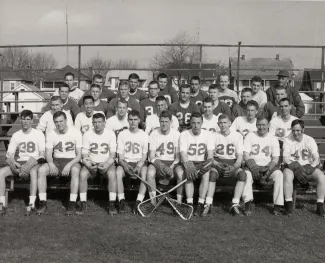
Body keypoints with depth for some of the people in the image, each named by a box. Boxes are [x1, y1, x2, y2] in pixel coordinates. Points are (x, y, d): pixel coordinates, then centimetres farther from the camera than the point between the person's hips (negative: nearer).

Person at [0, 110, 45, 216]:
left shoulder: (38, 134, 1)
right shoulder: (16, 135, 12)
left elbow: (42, 154, -8)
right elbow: (9, 155, 7)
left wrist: (29, 165, -22)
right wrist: (12, 163, -17)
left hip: (34, 163, -4)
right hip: (19, 163, 4)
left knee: (33, 171, -39)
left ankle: (31, 204, -37)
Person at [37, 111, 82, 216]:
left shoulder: (76, 133, -5)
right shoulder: (51, 134, 3)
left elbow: (79, 155, -8)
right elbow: (48, 153, -1)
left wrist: (69, 165, -26)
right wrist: (51, 163, -24)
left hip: (72, 160, -3)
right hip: (56, 161, 3)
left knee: (75, 170, -38)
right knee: (41, 170, -25)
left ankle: (72, 203, -35)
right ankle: (43, 203, -20)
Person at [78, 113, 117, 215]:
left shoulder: (111, 134, 1)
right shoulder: (87, 135, 1)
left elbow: (113, 154, -2)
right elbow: (84, 154, -2)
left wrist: (107, 164, -21)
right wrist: (87, 163, -23)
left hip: (106, 163, -1)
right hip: (91, 163, 1)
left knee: (112, 174, -33)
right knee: (82, 174, -30)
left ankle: (112, 204, -24)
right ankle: (83, 203, -20)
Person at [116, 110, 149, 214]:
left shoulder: (144, 135, 5)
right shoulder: (122, 134, 5)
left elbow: (144, 155, 3)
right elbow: (120, 156, 0)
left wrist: (139, 166, -17)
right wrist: (125, 166, -20)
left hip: (139, 163, 0)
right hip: (125, 162, 0)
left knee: (144, 172, -33)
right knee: (118, 172, -31)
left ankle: (138, 202, -30)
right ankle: (122, 202, -24)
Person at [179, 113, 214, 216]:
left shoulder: (208, 135, 1)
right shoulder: (184, 135, -3)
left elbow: (210, 154, -7)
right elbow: (183, 154, -14)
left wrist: (208, 162, -30)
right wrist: (188, 167, -33)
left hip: (202, 163, 1)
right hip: (188, 163, -1)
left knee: (207, 173, -32)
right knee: (188, 173, -34)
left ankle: (200, 204, -28)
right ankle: (189, 204, -30)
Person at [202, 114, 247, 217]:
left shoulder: (237, 136, 6)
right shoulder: (214, 136, 7)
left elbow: (239, 156, 0)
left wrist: (234, 167, -19)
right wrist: (217, 164, -17)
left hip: (233, 165, 0)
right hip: (217, 163, 0)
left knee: (242, 174, -31)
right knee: (211, 173, -34)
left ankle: (235, 205, -31)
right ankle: (208, 205, -33)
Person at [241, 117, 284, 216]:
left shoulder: (273, 139, 8)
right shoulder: (250, 136, 6)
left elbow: (275, 159, 1)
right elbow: (246, 155, -3)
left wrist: (267, 171, -15)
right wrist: (253, 169, -18)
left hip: (268, 166, 1)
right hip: (252, 165, -1)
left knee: (279, 175, -28)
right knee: (247, 174, -33)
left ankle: (277, 205, -24)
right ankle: (248, 204, -34)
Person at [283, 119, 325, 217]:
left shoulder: (309, 140, 1)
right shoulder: (287, 140, -2)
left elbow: (317, 159, -6)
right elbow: (285, 159, -11)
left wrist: (309, 168, -24)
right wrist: (297, 168, -26)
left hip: (307, 166, 2)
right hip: (292, 167, -2)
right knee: (287, 175, -35)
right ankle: (289, 205, -25)